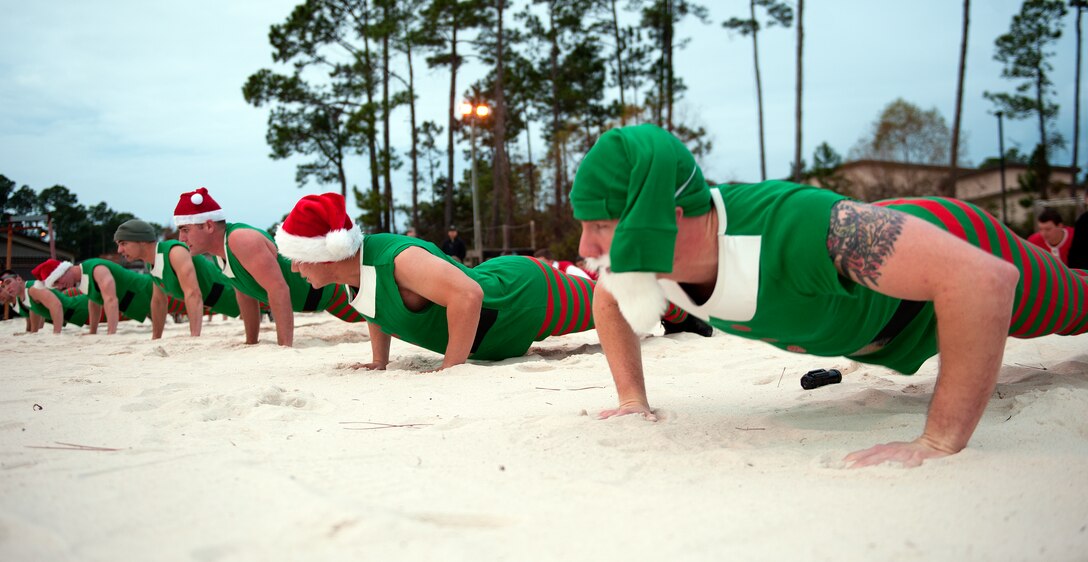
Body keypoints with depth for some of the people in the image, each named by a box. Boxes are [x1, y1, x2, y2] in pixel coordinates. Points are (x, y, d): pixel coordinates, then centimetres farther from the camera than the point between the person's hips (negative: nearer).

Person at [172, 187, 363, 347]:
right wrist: (251, 342, 9)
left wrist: (285, 346, -41)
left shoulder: (241, 240, -34)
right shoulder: (220, 246, -4)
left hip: (326, 286, -9)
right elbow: (245, 295, 7)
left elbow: (278, 289, -40)